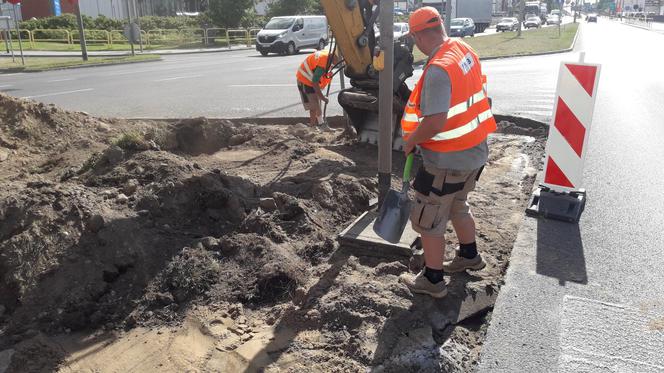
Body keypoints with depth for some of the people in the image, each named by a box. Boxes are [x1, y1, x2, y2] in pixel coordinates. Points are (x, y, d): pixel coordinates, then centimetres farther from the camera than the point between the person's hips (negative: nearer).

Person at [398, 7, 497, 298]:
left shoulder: (438, 69, -27)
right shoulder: (465, 50, 2)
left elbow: (435, 123, -32)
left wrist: (410, 141, -15)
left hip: (448, 159, -9)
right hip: (474, 150, 9)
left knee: (428, 220, 7)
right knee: (457, 206, 28)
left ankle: (432, 281, 22)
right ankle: (469, 256, 48)